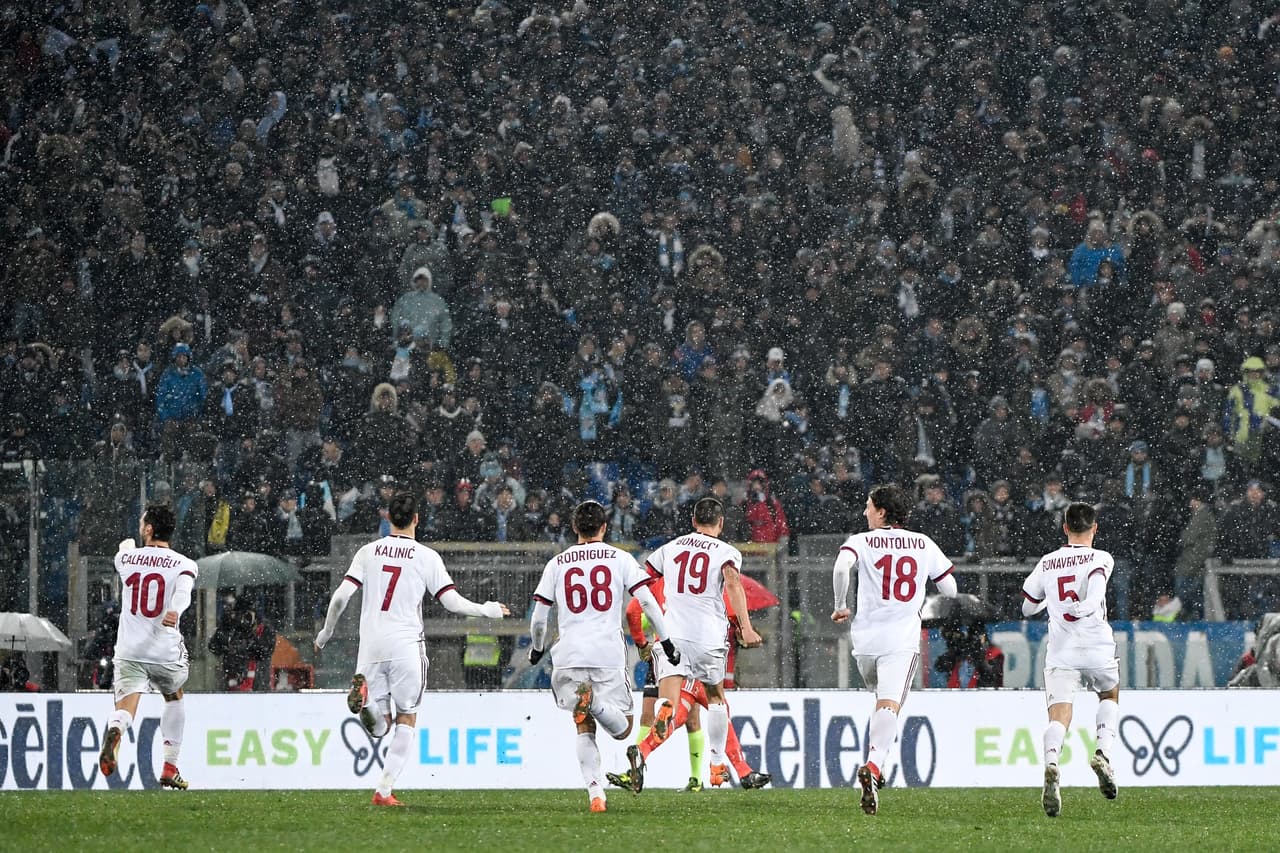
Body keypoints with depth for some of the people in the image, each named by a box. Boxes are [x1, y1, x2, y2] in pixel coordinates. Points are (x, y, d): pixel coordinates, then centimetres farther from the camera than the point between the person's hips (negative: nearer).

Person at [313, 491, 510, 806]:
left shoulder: (369, 552, 6)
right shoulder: (426, 557, -1)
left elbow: (340, 596, 1)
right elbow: (452, 602, -2)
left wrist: (326, 632, 16)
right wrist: (486, 611, 15)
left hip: (371, 647, 2)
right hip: (406, 646, -2)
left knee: (379, 727, 9)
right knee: (406, 721, 11)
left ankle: (364, 695, -25)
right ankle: (384, 790, 0)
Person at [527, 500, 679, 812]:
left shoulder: (557, 563, 10)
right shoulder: (620, 559, 6)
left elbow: (538, 617, 11)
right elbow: (647, 602, -2)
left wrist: (537, 649, 28)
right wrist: (666, 641, 6)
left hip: (569, 656, 2)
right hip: (609, 655, -2)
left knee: (584, 729, 11)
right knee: (622, 729, 4)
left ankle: (595, 792, -8)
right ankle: (597, 703, -29)